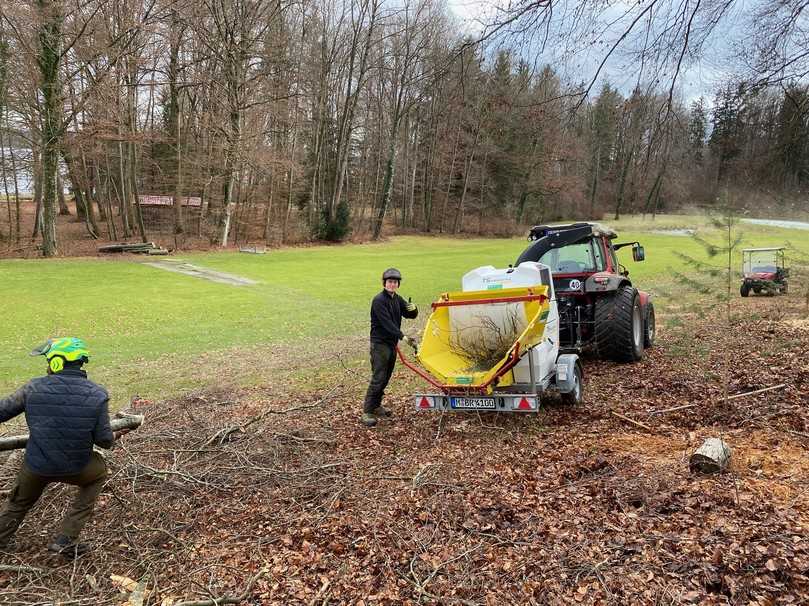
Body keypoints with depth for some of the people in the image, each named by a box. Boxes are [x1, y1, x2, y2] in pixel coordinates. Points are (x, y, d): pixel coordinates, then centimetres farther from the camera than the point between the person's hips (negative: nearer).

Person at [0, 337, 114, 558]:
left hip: (36, 465, 2)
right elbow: (104, 440, -10)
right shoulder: (97, 395, -14)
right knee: (98, 472, 31)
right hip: (75, 467, -1)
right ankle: (66, 540, 24)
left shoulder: (34, 388, -12)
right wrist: (111, 438, 14)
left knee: (20, 501, 32)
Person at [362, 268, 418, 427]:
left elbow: (410, 315, 12)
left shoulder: (397, 299, 10)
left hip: (392, 343, 8)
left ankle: (376, 406, 27)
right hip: (380, 343, -8)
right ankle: (367, 412, -8)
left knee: (386, 378, 14)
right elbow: (386, 322, -24)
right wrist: (403, 337, -31)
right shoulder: (379, 300, -15)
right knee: (378, 378, -11)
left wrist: (413, 309, -13)